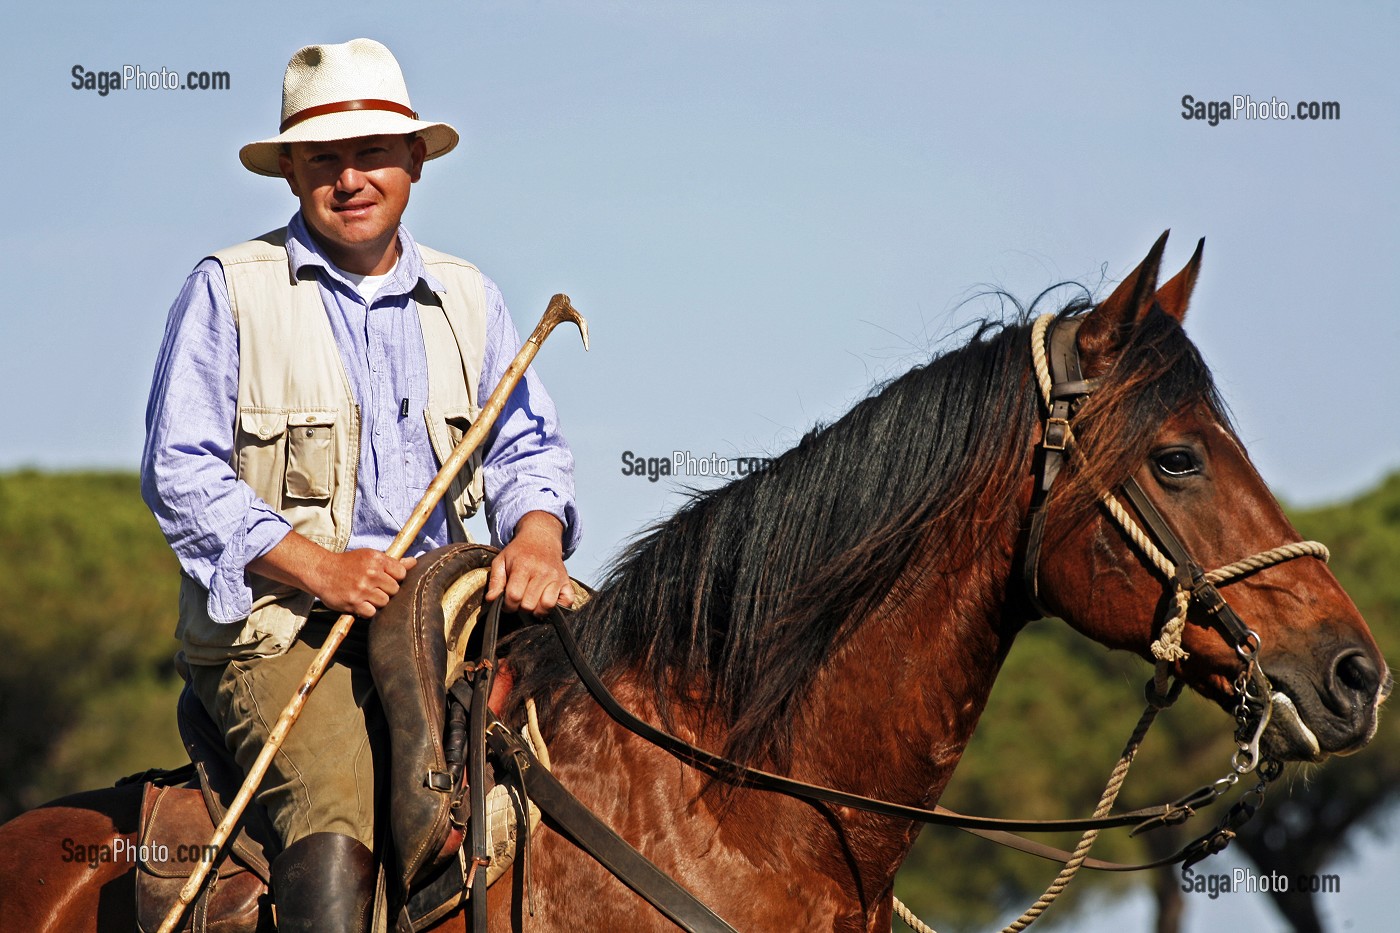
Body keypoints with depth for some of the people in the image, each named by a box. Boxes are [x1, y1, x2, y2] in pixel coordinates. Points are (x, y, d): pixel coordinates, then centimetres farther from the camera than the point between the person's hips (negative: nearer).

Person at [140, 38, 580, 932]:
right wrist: (318, 565, -16)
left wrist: (537, 533, -9)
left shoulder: (467, 298, 16)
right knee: (337, 818, -30)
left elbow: (527, 444, 16)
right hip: (278, 622, -5)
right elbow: (180, 470, -4)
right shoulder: (227, 291, 2)